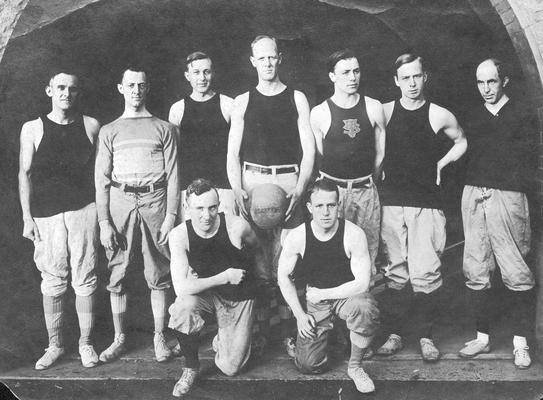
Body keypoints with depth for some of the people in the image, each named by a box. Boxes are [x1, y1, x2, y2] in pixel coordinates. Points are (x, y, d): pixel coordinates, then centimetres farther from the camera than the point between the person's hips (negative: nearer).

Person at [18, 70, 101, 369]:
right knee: (52, 282, 6)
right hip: (46, 213, 0)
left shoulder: (90, 126, 5)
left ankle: (85, 343, 16)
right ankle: (55, 344, 19)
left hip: (84, 210, 0)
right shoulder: (33, 129, 4)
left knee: (85, 280, 3)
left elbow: (98, 170, 7)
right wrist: (27, 217, -1)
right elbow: (25, 173, 4)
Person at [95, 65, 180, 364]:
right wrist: (104, 221, -2)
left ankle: (159, 337, 14)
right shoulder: (109, 131, 12)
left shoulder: (164, 129, 10)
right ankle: (119, 339, 16)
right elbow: (102, 178, 7)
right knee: (117, 275, 4)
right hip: (120, 202, 1)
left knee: (158, 276, 2)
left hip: (155, 202, -1)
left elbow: (172, 175, 5)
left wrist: (171, 215, -4)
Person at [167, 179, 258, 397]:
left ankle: (221, 340, 34)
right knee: (184, 306, -35)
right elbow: (181, 287, -30)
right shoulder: (179, 235, -22)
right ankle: (191, 367, -8)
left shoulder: (237, 226, -23)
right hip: (206, 293, 0)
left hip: (239, 298, 0)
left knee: (230, 368, -4)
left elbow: (257, 246, 3)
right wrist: (225, 277, -26)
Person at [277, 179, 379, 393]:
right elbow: (283, 277, -1)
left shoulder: (354, 234, -20)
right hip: (314, 298, 2)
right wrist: (300, 314, -6)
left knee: (366, 309, -37)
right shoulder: (297, 237, -15)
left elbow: (362, 283, -21)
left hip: (347, 294, -2)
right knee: (309, 365, -6)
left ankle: (355, 367, -10)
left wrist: (322, 294, -17)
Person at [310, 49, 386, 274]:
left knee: (368, 247, 5)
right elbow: (318, 155, 3)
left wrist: (370, 180, 12)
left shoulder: (373, 108, 3)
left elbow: (381, 152, 10)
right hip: (332, 188, -2)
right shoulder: (319, 113, -3)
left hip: (366, 189, 2)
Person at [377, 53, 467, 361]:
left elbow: (462, 141, 20)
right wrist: (380, 170, 6)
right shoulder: (384, 112, 5)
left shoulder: (440, 116, 3)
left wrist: (441, 163, 8)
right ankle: (395, 333, 15)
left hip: (426, 202, -1)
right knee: (394, 272, 5)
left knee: (426, 272, -4)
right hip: (391, 200, 1)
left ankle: (426, 336, 10)